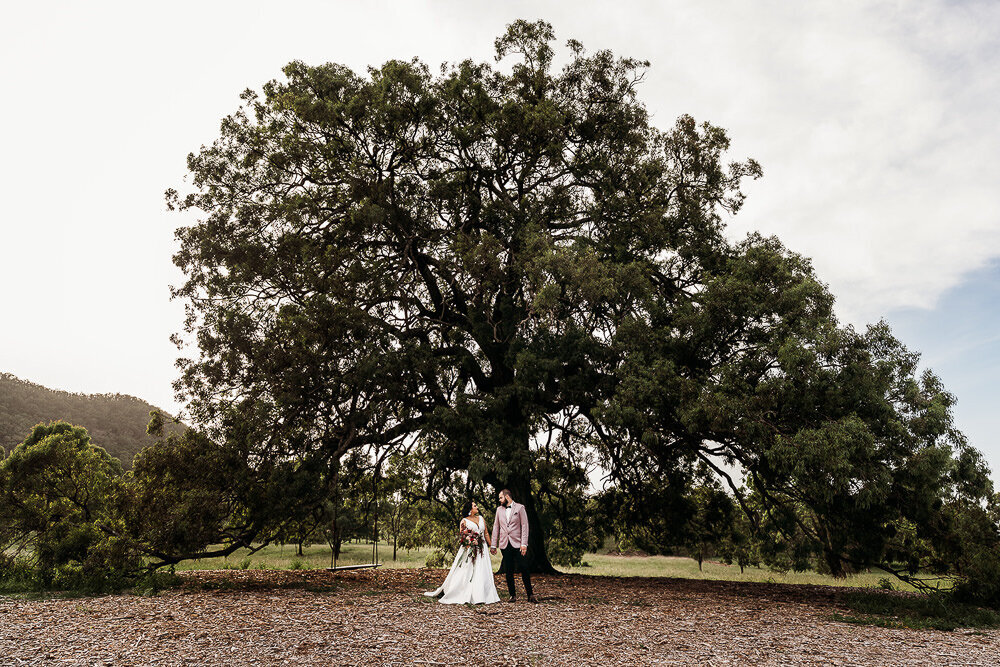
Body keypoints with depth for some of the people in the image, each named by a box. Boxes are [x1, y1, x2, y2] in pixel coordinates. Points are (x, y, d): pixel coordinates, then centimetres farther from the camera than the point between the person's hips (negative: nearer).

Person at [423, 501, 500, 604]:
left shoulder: (481, 518, 14)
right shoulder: (464, 521, 1)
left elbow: (486, 533, 17)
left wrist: (491, 546, 14)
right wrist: (462, 529, -22)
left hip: (482, 549, 4)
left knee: (482, 573, -2)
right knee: (466, 572, -6)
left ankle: (481, 596, 2)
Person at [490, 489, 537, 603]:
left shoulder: (519, 507, 1)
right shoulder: (499, 509, 13)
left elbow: (524, 526, -3)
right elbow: (496, 527, 14)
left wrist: (524, 544, -11)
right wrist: (493, 545, 9)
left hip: (517, 544, -4)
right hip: (505, 545, 4)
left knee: (524, 570, -5)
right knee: (508, 572, 4)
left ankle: (530, 595, 5)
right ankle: (513, 595, 13)